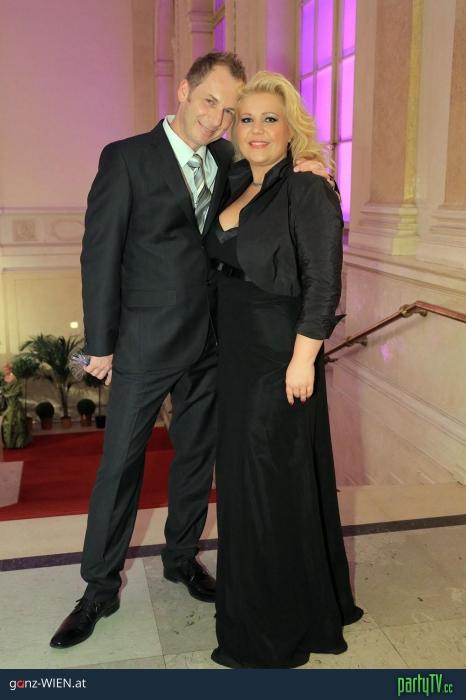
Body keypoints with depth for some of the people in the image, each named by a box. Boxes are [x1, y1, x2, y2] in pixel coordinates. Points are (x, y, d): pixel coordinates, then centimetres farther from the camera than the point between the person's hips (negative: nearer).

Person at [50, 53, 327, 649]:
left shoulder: (226, 160, 6)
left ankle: (182, 557, 37)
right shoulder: (126, 158, -8)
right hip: (145, 343, -5)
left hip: (209, 341, 5)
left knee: (197, 456, 16)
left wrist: (302, 169, -9)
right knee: (120, 465, 4)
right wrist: (101, 344, -8)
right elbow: (100, 254, -8)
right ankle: (100, 589, 22)